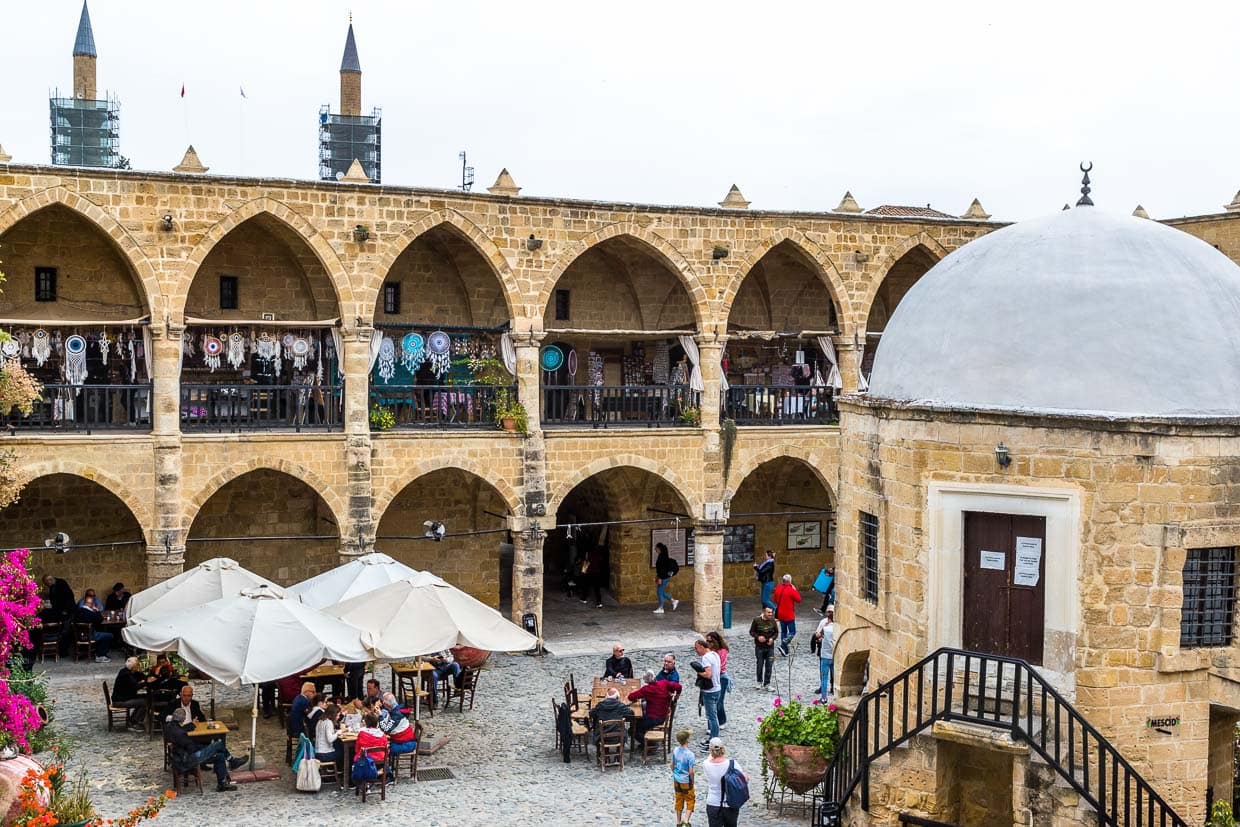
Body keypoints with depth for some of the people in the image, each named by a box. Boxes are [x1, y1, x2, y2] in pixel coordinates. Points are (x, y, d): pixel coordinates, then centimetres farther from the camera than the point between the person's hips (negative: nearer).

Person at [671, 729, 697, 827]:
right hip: (686, 781, -6)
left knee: (678, 800, 18)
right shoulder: (690, 754, -24)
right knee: (690, 801, 12)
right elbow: (691, 771, -21)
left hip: (676, 780, 6)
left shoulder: (675, 750, -6)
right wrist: (692, 781, -4)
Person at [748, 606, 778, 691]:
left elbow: (776, 632, 8)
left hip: (770, 647, 1)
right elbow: (751, 632, -1)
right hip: (759, 647, -1)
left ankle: (767, 684, 9)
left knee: (769, 666, 0)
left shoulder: (773, 621, -2)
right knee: (760, 665, 8)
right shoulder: (756, 620, -9)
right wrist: (758, 637, -19)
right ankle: (759, 682, 27)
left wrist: (772, 638, -11)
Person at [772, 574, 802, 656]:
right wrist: (795, 590, -5)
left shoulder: (778, 588, 1)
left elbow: (775, 599, 12)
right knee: (792, 632, 3)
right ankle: (783, 646, -14)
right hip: (789, 615, -7)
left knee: (783, 632, 15)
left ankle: (785, 651, 17)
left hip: (780, 615, 7)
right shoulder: (791, 590, -19)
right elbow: (798, 599, -11)